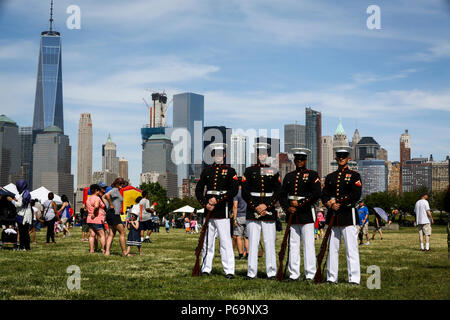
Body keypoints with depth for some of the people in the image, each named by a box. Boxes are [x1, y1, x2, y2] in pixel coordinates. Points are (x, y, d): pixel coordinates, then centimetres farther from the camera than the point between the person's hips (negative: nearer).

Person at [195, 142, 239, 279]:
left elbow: (234, 190, -9)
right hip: (208, 210, 4)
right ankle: (206, 269, 16)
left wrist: (217, 200, -15)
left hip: (223, 210, -4)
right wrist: (205, 204, -4)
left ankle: (229, 271, -2)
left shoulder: (230, 171, 2)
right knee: (207, 240, 9)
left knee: (225, 241, -5)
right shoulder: (206, 170, 12)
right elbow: (198, 190, 10)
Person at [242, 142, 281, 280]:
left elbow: (278, 192, 4)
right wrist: (256, 207, -8)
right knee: (253, 242, 0)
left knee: (270, 242, 1)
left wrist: (266, 206, -9)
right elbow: (245, 193, 1)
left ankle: (271, 272, 7)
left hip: (269, 212, 0)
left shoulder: (274, 172, 9)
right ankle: (251, 272, 6)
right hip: (252, 212, 0)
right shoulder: (249, 171, 6)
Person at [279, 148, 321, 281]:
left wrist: (300, 204, -12)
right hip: (292, 215, 4)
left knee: (308, 244, -4)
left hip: (307, 213, -4)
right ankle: (293, 274, 11)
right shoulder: (288, 176, 14)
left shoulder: (312, 174, 1)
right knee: (293, 244, 6)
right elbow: (283, 195, 12)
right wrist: (287, 208, -6)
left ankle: (310, 275, 0)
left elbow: (317, 194, -10)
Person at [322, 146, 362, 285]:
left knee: (351, 248, -6)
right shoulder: (330, 177, 16)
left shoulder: (354, 176, 3)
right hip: (332, 216, 4)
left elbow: (356, 195, -9)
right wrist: (330, 204, -11)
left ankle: (354, 278, -3)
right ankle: (332, 277, 11)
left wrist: (339, 203, -13)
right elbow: (324, 195, 10)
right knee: (332, 247, 6)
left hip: (348, 215, -4)